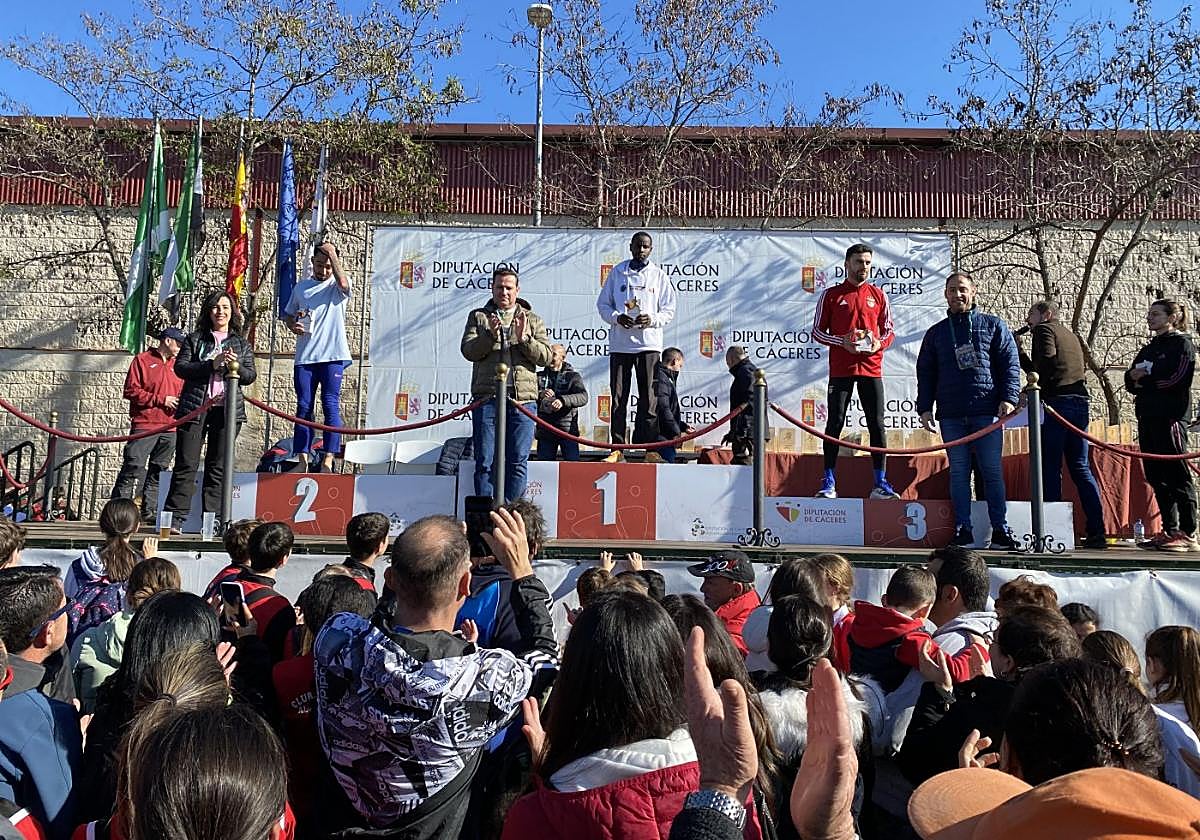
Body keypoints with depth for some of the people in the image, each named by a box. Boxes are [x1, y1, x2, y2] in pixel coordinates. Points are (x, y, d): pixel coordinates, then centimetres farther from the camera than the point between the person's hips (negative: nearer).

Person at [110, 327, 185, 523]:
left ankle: (150, 512, 12)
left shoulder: (176, 365, 18)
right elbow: (131, 390, -6)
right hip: (144, 425, -6)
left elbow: (181, 393, 25)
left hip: (170, 429, 6)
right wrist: (161, 400, -11)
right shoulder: (142, 360, 2)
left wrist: (179, 404, 3)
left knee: (158, 471, 8)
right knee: (133, 467, -9)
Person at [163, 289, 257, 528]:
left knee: (218, 467, 3)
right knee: (186, 464, -3)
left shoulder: (242, 344, 16)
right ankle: (175, 518, -2)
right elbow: (180, 367, -1)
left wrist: (236, 366, -13)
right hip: (195, 406, -1)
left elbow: (251, 375, 8)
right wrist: (211, 365, -13)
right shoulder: (194, 339, 12)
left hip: (228, 409, 1)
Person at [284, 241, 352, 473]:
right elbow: (288, 314, 26)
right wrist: (293, 326, 3)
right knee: (303, 407, 3)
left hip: (332, 356, -4)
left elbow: (343, 283, -21)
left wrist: (332, 253, -13)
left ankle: (328, 460, -7)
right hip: (304, 357, 4)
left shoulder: (338, 286, 4)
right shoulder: (301, 287, 16)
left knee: (331, 406, -7)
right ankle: (303, 460, 6)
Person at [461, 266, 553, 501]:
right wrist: (490, 335, -14)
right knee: (485, 461, -1)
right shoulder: (478, 317, 15)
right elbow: (468, 351, 1)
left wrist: (524, 340, -10)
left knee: (518, 462, 0)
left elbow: (546, 356, 5)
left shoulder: (532, 320, 16)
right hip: (487, 397, 0)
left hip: (523, 399, 1)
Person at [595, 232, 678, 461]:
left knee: (649, 399, -3)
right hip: (620, 343, 1)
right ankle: (618, 447, 6)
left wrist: (652, 319, -11)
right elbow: (602, 303, 11)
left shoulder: (659, 275, 10)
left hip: (649, 343, -1)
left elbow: (669, 310, 8)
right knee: (618, 397, 1)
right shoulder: (617, 272, 11)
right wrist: (616, 317, -9)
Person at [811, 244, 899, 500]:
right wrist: (842, 341, -12)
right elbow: (817, 331, 4)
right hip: (840, 369, -2)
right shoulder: (831, 295, 6)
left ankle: (880, 484, 5)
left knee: (877, 425, 0)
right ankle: (829, 483, 2)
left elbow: (889, 331, 14)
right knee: (835, 423, -3)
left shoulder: (878, 295, 12)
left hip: (871, 368, 2)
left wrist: (880, 343, -8)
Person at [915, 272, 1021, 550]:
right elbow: (925, 373, 16)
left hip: (986, 412, -2)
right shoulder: (936, 333, 16)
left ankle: (1000, 530, 3)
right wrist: (924, 407, 6)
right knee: (958, 472, 2)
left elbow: (1010, 364, 6)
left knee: (992, 471, -2)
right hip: (951, 415, 2)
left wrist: (1008, 398, -6)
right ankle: (962, 530, 5)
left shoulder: (993, 326, 11)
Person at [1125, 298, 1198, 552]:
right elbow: (1131, 382, 14)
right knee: (1156, 477, 7)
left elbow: (1175, 379, -13)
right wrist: (1134, 377, -7)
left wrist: (1144, 382, -3)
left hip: (1170, 418, -8)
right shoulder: (1148, 349, 22)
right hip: (1148, 418, 8)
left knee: (1177, 476, -8)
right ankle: (1169, 531, 12)